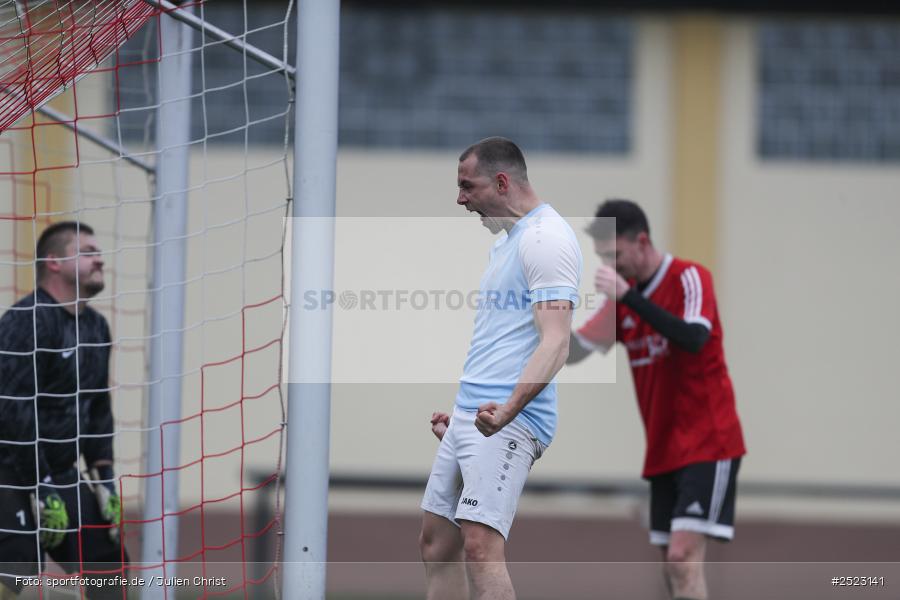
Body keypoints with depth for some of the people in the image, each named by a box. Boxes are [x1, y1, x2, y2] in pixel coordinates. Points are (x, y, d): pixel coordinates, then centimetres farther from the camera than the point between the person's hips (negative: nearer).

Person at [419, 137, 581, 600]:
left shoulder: (546, 237, -11)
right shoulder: (507, 239, 21)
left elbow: (555, 342, -21)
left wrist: (507, 410, -33)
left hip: (509, 423, -11)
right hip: (470, 416, 11)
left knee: (480, 545, -21)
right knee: (436, 542, 10)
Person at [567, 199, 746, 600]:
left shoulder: (689, 279, -12)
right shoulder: (624, 296, 10)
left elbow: (694, 339, -30)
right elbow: (577, 351, 14)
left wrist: (627, 297, -33)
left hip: (707, 444, -8)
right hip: (663, 451, 8)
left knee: (683, 556, -18)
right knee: (674, 567, 7)